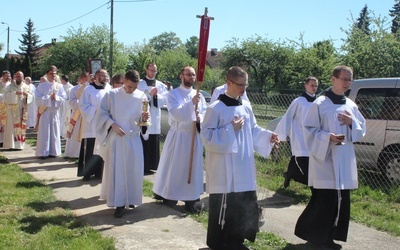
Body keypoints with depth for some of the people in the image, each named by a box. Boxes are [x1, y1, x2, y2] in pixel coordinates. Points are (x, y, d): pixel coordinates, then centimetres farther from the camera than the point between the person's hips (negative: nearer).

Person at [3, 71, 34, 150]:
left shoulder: (26, 87, 13)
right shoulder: (10, 86, 5)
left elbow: (31, 97, 7)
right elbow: (6, 95, -8)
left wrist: (27, 94, -13)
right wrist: (15, 93, -21)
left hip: (23, 110, 3)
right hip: (13, 110, -3)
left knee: (22, 126, 2)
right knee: (12, 126, -7)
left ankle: (20, 144, 8)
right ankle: (12, 144, -8)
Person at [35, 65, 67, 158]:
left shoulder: (59, 86, 7)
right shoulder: (41, 86, 1)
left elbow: (63, 98, 1)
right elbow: (38, 99, -7)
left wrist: (56, 97, -16)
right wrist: (49, 98, -14)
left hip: (55, 112, 2)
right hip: (44, 112, -2)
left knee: (55, 132, 5)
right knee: (44, 132, -1)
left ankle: (53, 151, 12)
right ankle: (43, 152, 2)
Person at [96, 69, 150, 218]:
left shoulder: (141, 96, 0)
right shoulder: (111, 94, -4)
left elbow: (141, 120, 4)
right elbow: (102, 112, -1)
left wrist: (143, 118, -19)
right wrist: (113, 124, -14)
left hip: (133, 139, 2)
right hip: (115, 138, -2)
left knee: (133, 170, 5)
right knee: (116, 170, -1)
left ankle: (130, 199, 23)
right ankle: (119, 203, 4)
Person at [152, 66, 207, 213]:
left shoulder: (199, 95, 8)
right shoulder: (173, 94, -5)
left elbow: (206, 113, 7)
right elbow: (175, 113, -19)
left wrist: (200, 118, -16)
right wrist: (191, 103, -28)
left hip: (194, 136, 4)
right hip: (178, 135, -4)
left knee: (193, 168, 6)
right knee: (173, 167, 5)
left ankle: (190, 200, 13)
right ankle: (168, 196, 21)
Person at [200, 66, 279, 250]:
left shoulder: (246, 107, 7)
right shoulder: (216, 108, -12)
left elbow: (253, 130, 15)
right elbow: (207, 136, -14)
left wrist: (268, 136, -2)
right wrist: (231, 129, -19)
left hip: (244, 166, 6)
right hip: (223, 168, -6)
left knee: (245, 205, 12)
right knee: (222, 207, 3)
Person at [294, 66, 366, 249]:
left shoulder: (351, 105, 11)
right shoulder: (320, 104, -8)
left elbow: (361, 130, 15)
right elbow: (309, 130, -8)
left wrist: (352, 123, -5)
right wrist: (328, 137, -22)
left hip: (345, 162, 7)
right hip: (325, 161, -6)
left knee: (341, 201, 9)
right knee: (323, 201, -6)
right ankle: (311, 234, 12)